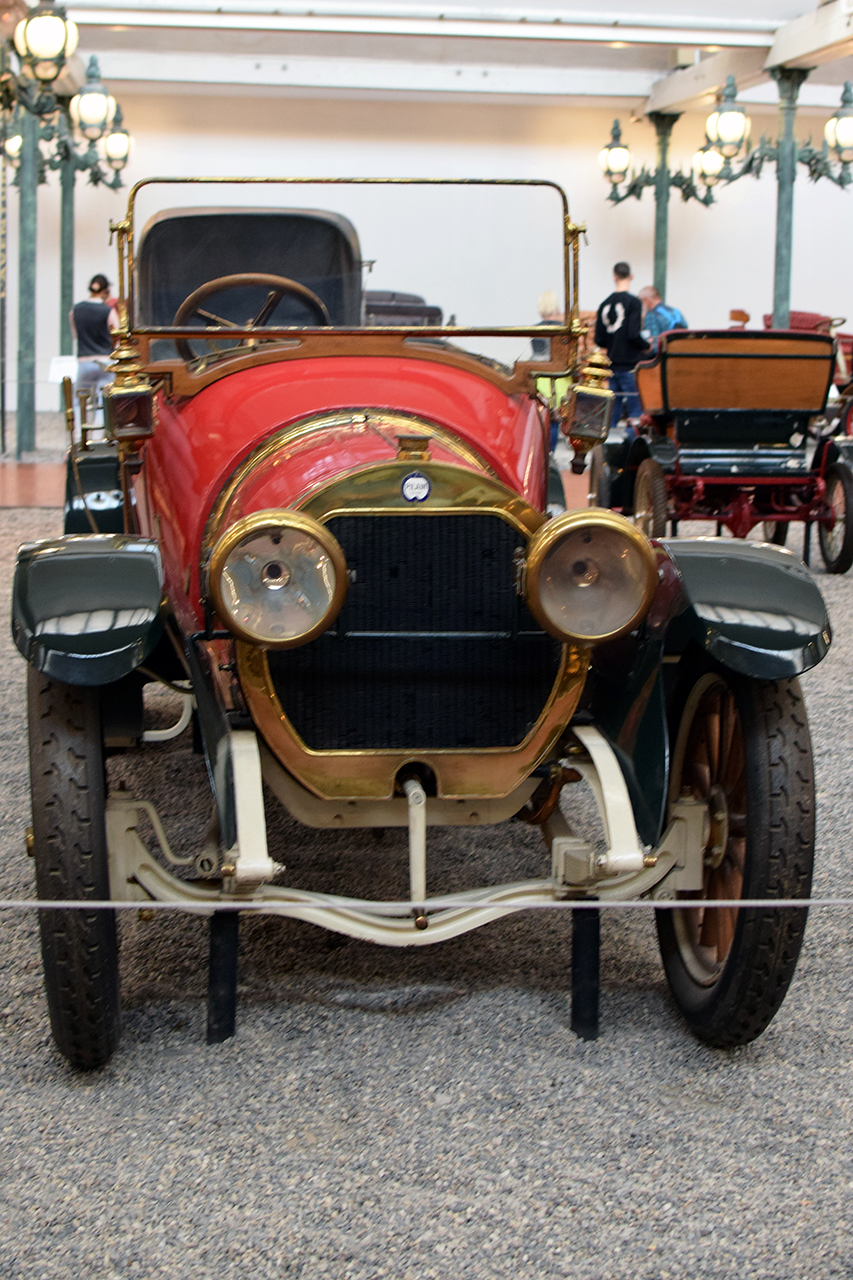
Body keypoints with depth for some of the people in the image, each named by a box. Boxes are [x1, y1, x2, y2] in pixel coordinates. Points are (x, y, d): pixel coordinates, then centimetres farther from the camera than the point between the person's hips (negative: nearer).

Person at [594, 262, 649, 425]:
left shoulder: (605, 304, 7)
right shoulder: (633, 302, -10)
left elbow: (599, 340, 7)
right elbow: (633, 335, -19)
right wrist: (647, 346, -1)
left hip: (612, 366, 6)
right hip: (630, 365, -6)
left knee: (613, 411, 11)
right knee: (635, 409, -4)